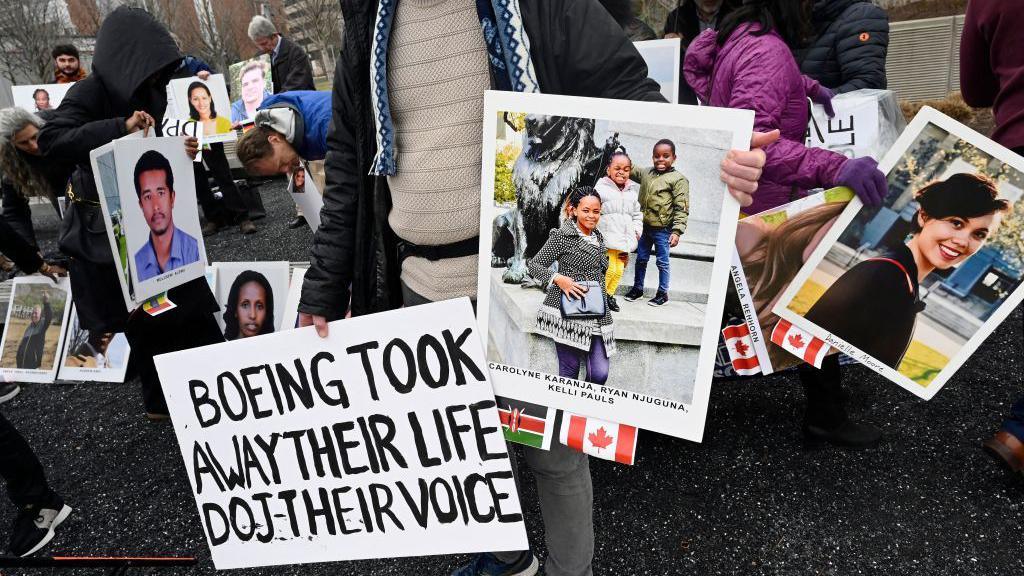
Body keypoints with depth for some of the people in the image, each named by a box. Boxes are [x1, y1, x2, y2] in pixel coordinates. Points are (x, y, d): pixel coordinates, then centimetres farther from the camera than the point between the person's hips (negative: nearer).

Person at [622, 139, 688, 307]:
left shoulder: (678, 179, -10)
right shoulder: (646, 173, 7)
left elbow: (682, 209, -13)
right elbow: (632, 170, 26)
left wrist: (677, 231, -20)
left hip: (663, 230, -6)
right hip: (645, 227, 6)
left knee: (663, 262, 6)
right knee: (641, 258, 16)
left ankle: (663, 293, 19)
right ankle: (637, 289, 30)